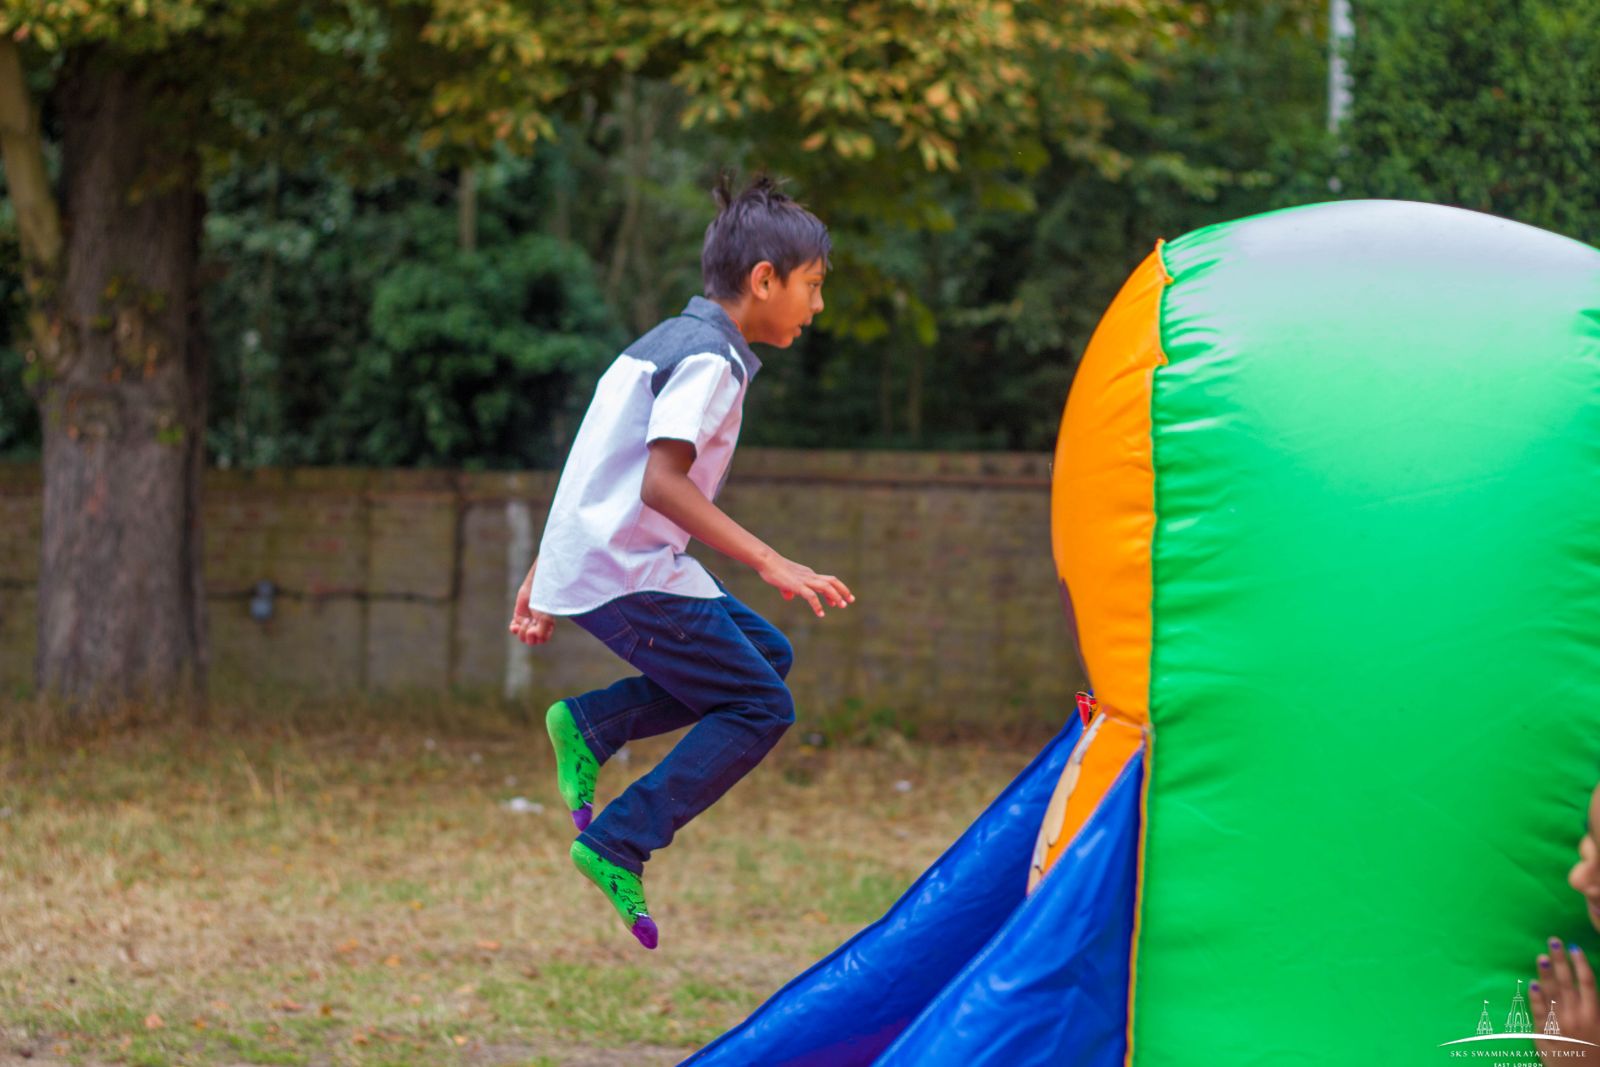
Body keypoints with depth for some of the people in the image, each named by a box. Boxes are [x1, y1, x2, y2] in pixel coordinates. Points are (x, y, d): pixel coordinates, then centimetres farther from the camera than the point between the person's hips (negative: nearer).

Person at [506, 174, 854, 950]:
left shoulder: (667, 341, 17)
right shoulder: (709, 360, -13)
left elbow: (597, 466, 20)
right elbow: (663, 482, -26)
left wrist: (546, 573, 24)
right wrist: (771, 564, -29)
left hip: (589, 559, 9)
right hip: (626, 571, -9)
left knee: (764, 654, 17)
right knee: (759, 709, -5)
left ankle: (589, 724, 9)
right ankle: (617, 847, -7)